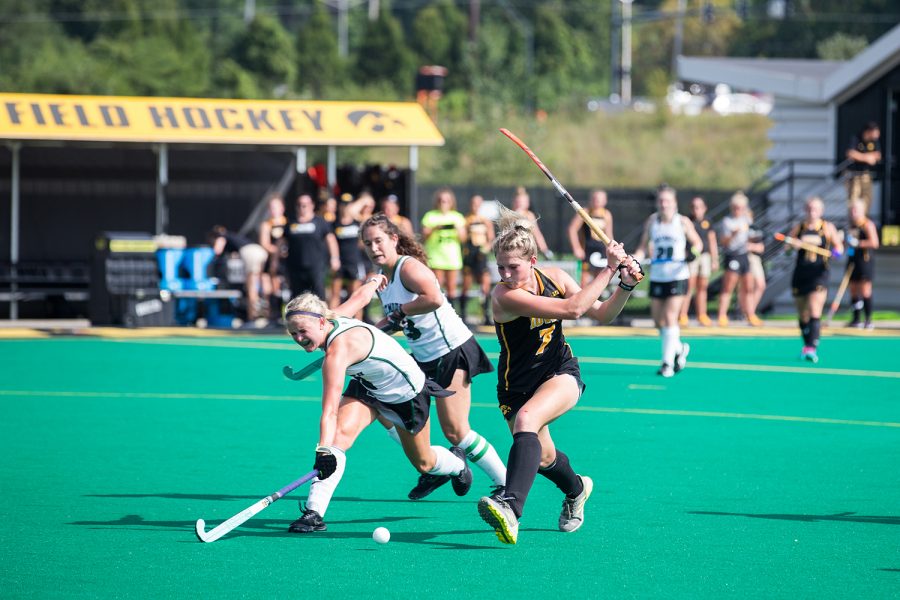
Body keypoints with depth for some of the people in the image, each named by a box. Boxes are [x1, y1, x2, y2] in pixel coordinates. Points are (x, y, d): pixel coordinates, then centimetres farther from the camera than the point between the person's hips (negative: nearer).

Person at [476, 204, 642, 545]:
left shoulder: (554, 277, -6)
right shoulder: (504, 295, -24)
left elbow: (602, 315, 6)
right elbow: (573, 308, -31)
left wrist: (626, 285, -11)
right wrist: (608, 268, -26)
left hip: (561, 376, 1)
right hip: (518, 386, -1)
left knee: (526, 419, -31)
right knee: (544, 458, 10)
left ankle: (510, 508, -49)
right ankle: (576, 489, 50)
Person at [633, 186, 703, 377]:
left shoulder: (683, 222, -3)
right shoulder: (651, 221, 4)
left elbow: (697, 242, 6)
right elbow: (643, 246, 8)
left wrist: (694, 251, -16)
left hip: (678, 275, -4)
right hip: (657, 275, 4)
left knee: (670, 317, -12)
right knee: (658, 320, 6)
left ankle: (668, 362, -7)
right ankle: (679, 348, 32)